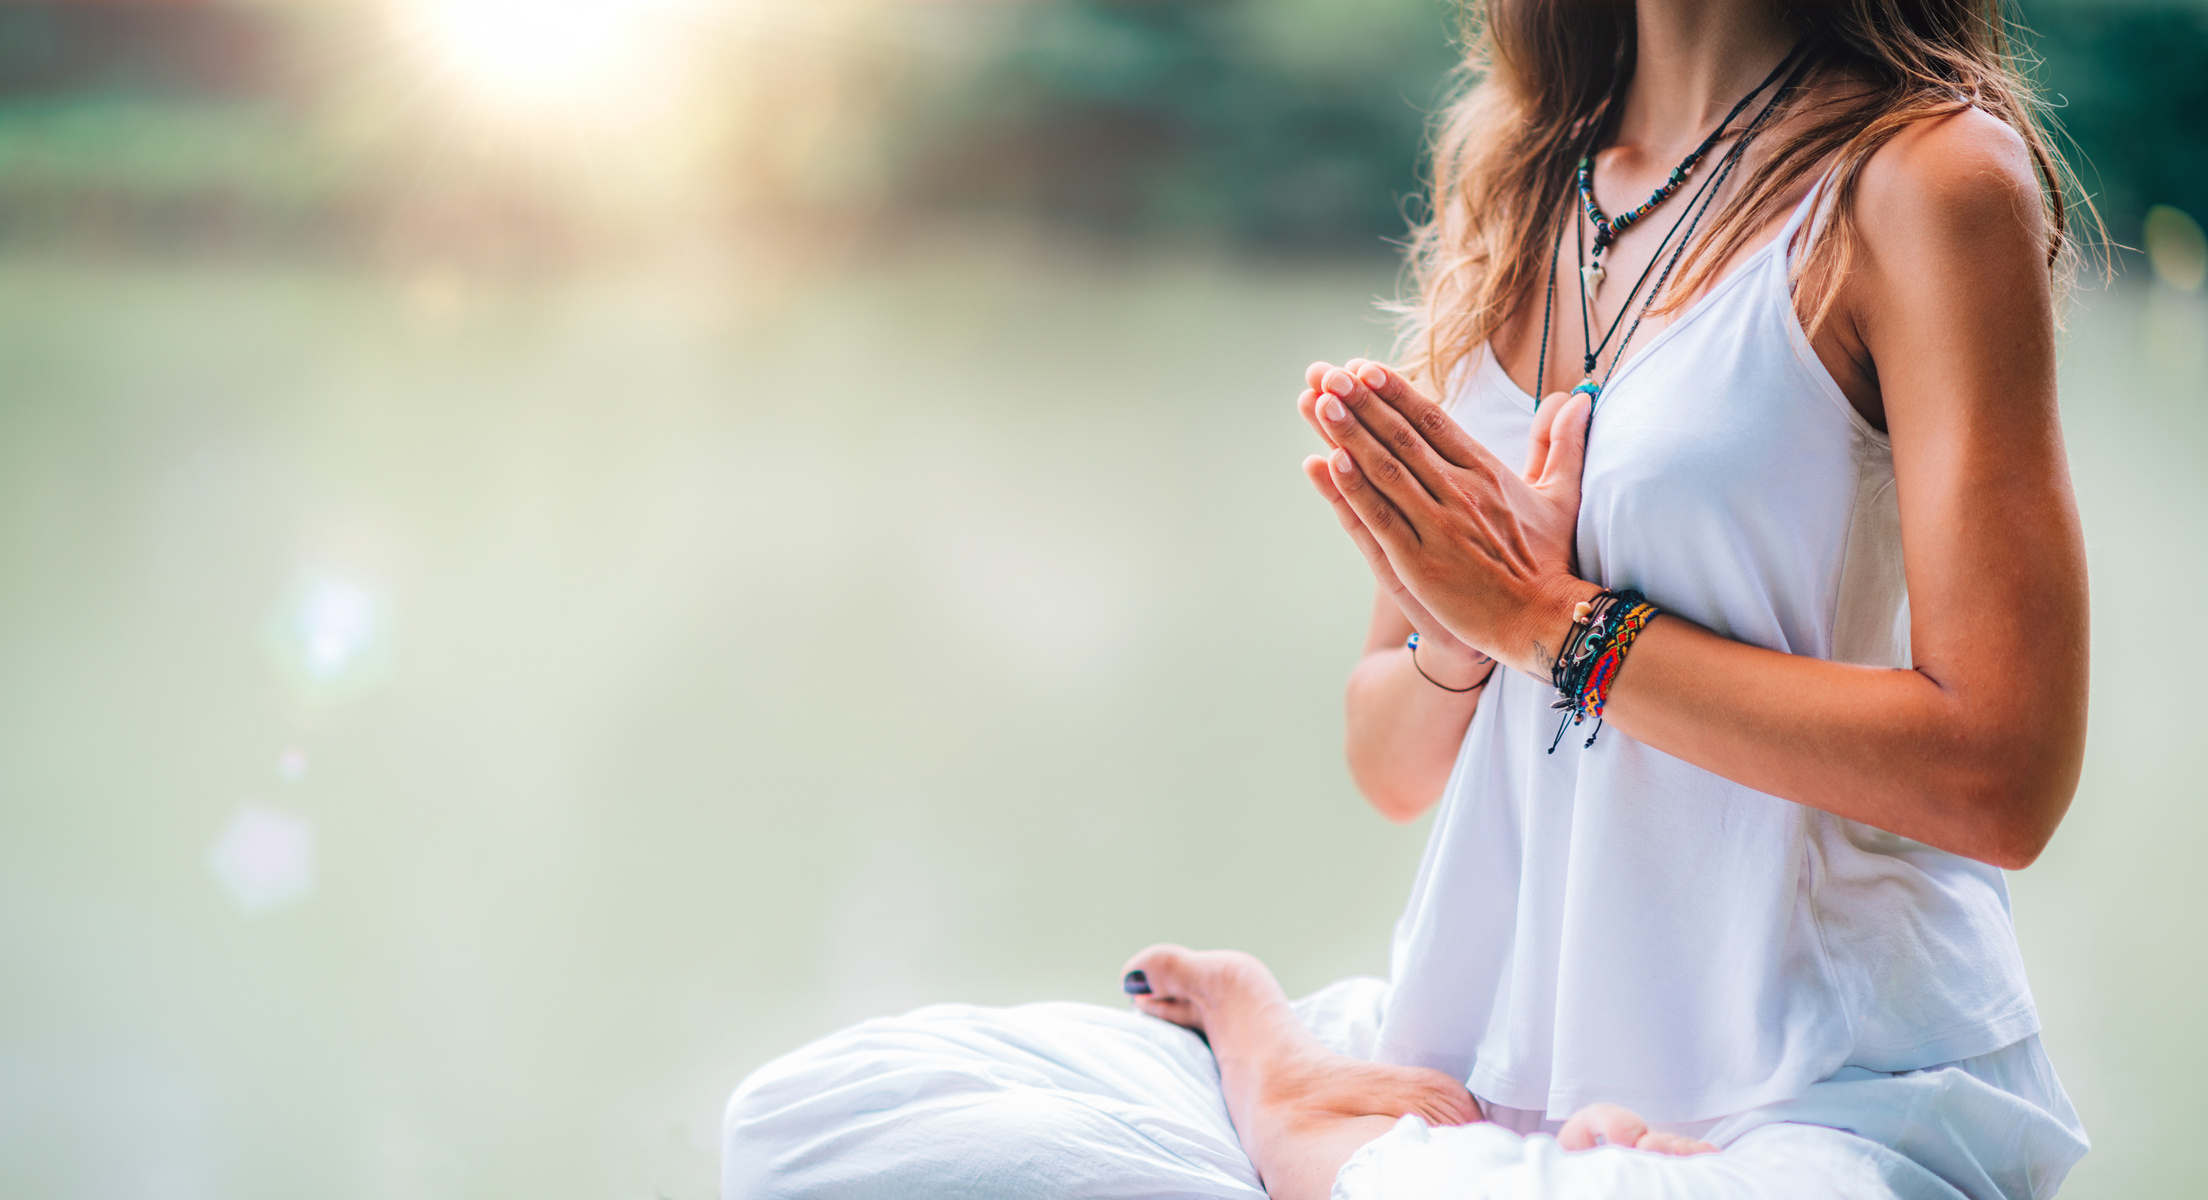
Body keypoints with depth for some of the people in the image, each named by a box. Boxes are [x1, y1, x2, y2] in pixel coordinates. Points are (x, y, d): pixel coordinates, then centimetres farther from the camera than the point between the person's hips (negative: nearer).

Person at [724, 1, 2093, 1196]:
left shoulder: (1926, 173, -7)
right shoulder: (1512, 189, 12)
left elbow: (2003, 774, -17)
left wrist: (1553, 619, -14)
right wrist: (1458, 637, -10)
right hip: (1490, 1057, 6)